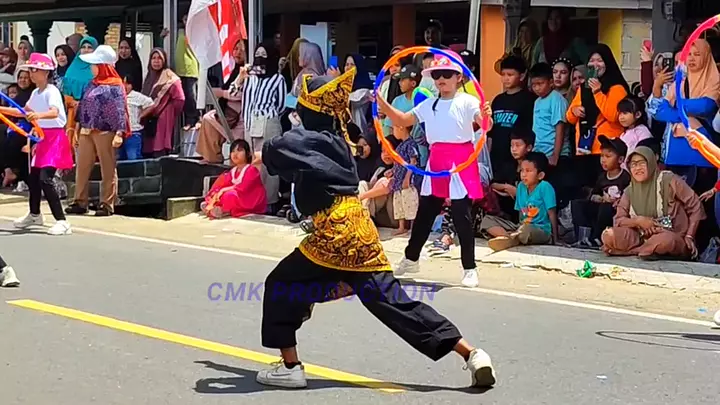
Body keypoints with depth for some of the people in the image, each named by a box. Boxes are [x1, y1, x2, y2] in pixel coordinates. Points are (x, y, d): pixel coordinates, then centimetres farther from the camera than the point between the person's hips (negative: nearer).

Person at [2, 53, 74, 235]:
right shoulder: (36, 93, 9)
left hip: (55, 137, -9)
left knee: (45, 179, -19)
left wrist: (38, 115, -55)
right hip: (42, 137, 9)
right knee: (33, 177, 19)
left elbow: (54, 112, -35)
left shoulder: (52, 91, -17)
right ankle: (34, 214, 42)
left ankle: (62, 221, -19)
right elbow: (24, 111, 25)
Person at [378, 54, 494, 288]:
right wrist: (382, 103, -3)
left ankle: (470, 269, 3)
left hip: (461, 164, -6)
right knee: (424, 214, 15)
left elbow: (485, 125, -21)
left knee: (462, 218, -4)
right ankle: (411, 259, 31)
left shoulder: (467, 102, -8)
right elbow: (402, 120, 11)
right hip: (436, 163, 6)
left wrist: (486, 117, -46)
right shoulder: (429, 105, 11)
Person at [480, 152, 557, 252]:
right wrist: (519, 227, 8)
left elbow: (552, 214, -9)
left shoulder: (545, 187, -9)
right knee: (487, 220, -5)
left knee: (526, 230, -44)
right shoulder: (521, 186, 10)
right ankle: (507, 236, -33)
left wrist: (555, 238, -10)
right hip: (522, 226, 8)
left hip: (541, 231, -7)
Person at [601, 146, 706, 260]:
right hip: (643, 238, 4)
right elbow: (618, 221, 4)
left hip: (673, 239, -4)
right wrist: (638, 221, -15)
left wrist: (689, 237, -10)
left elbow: (696, 207, -4)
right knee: (608, 235, -18)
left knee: (664, 240, -41)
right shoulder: (629, 191, 8)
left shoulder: (668, 180, -6)